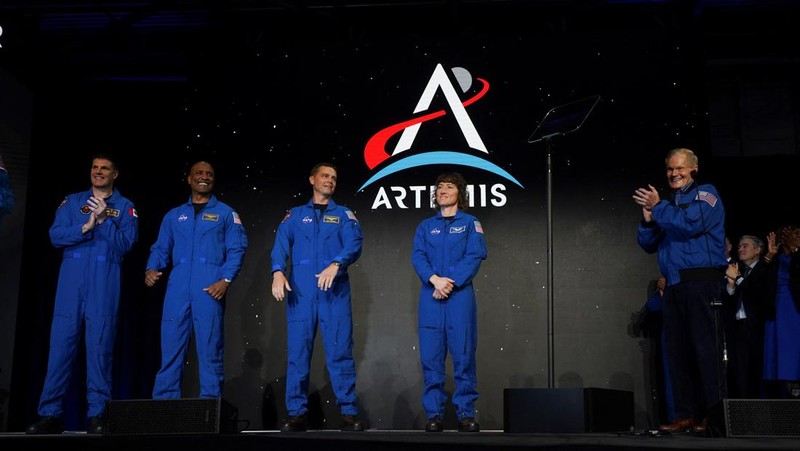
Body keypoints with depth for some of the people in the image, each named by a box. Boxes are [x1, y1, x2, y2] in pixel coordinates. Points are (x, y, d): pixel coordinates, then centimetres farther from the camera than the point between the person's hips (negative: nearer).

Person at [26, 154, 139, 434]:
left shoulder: (125, 207, 9)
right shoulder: (72, 202, 14)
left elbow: (125, 243, -3)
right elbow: (56, 236, 2)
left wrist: (104, 220, -15)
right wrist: (86, 227, -12)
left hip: (105, 285, -2)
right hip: (71, 283, 2)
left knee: (99, 346, -4)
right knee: (61, 344, -2)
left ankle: (97, 414, 0)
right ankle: (50, 414, 1)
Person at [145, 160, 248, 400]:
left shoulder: (226, 213, 12)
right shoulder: (174, 215, 21)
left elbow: (237, 249, 2)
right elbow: (160, 248, 17)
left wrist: (226, 279, -12)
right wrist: (152, 269, -4)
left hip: (210, 288, -2)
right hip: (178, 288, 3)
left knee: (210, 347, -3)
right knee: (171, 345, -1)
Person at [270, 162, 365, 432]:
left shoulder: (344, 215, 13)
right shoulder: (294, 216, 16)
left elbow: (354, 245, -4)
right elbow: (280, 245, 2)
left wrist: (336, 265, -24)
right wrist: (278, 271, -19)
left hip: (335, 293, -1)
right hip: (300, 292, 1)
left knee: (340, 352, -4)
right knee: (297, 353, 1)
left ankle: (349, 413, 0)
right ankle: (297, 414, 7)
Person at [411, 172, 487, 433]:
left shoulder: (470, 223, 10)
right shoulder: (425, 226, 17)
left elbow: (475, 256, -2)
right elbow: (417, 256, 4)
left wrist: (451, 283, -14)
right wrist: (435, 280, -15)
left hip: (460, 296, -2)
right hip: (430, 296, 2)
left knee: (464, 354, -4)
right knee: (431, 356, -1)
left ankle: (466, 414, 2)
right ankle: (434, 414, 4)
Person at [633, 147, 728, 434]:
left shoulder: (705, 194, 3)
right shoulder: (667, 204, 22)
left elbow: (692, 223, -17)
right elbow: (648, 245, 18)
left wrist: (658, 208, -8)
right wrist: (648, 220, 0)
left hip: (701, 282, -7)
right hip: (674, 285, 7)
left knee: (706, 349, -9)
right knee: (678, 351, 5)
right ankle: (686, 415, 8)